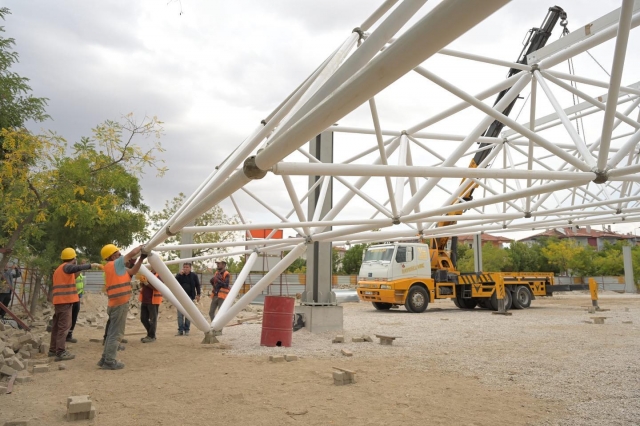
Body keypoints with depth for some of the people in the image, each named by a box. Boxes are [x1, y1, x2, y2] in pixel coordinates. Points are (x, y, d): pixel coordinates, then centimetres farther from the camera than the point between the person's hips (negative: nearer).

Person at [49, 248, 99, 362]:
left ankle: (53, 349, 21)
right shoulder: (66, 266, -8)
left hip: (59, 301, 10)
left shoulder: (59, 269, 21)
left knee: (57, 325, 15)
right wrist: (90, 265, -24)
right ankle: (61, 352, -10)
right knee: (64, 326, -9)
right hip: (65, 300, -10)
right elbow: (76, 268, -29)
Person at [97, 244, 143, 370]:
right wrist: (141, 247, 7)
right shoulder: (115, 264, -11)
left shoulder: (115, 267, 15)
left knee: (112, 332, 15)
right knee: (116, 333, -5)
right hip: (120, 304, -9)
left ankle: (105, 359, 19)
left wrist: (141, 259, 9)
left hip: (115, 304, 9)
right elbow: (132, 253, -12)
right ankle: (109, 361, -2)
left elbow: (132, 272, 16)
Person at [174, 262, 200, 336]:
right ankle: (180, 330, 1)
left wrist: (198, 294, -1)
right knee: (180, 314, -2)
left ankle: (186, 330, 9)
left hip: (190, 297, -1)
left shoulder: (194, 276, 1)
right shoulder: (179, 275, 6)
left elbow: (197, 285, 6)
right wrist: (179, 274, -17)